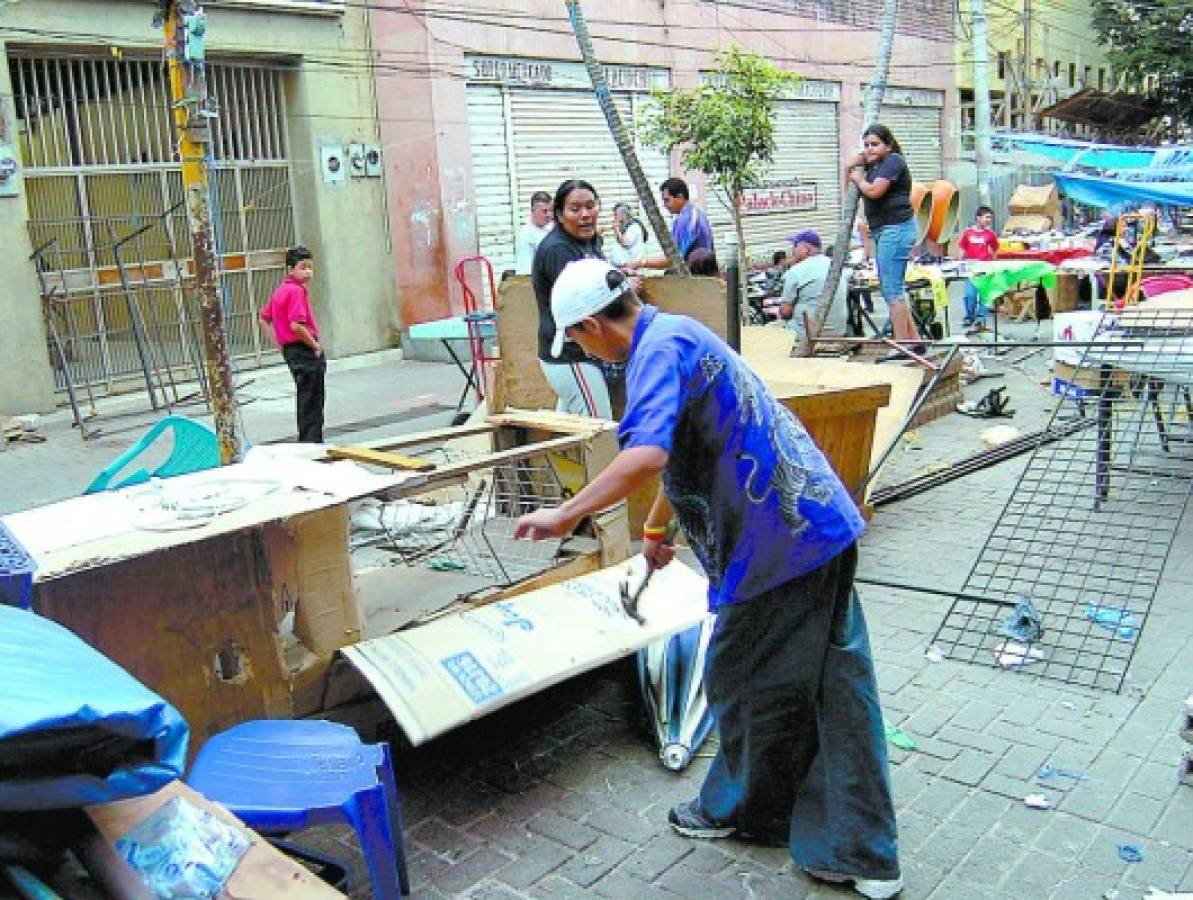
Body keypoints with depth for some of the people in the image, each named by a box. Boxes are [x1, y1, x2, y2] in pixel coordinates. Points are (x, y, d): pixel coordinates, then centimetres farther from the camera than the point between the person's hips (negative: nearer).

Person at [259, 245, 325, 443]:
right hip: (305, 351, -10)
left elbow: (264, 319, 20)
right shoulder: (297, 290, -16)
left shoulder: (280, 290, 12)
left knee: (305, 401, 17)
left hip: (290, 350, 10)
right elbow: (296, 326, -26)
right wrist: (315, 345, -14)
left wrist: (279, 342, 16)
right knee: (312, 404, -4)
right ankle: (311, 442, -2)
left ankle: (306, 442, 24)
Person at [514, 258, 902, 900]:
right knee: (834, 690, 13)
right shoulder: (680, 332, 18)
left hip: (776, 544, -10)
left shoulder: (661, 348, -15)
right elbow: (686, 457, 31)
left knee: (746, 682, 12)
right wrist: (654, 527, 41)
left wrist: (566, 515, -23)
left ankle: (742, 810, 36)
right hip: (819, 526, 10)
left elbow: (646, 456, -33)